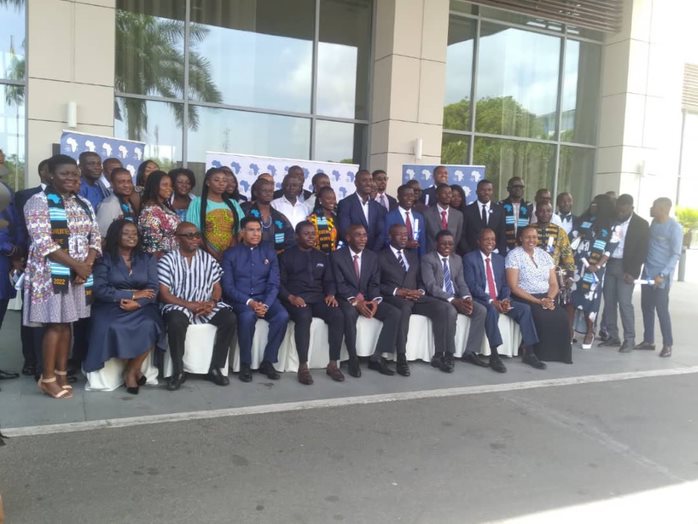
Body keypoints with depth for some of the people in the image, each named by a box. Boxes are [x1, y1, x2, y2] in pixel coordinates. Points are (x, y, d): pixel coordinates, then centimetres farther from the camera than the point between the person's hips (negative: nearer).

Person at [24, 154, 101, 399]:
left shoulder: (84, 204, 13)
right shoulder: (38, 202, -6)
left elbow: (95, 237, 9)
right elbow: (42, 243, -15)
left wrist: (87, 264, -9)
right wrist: (76, 264, -16)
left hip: (81, 272, 5)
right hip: (51, 272, -5)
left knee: (66, 323, 9)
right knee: (55, 323, -4)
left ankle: (61, 374, 17)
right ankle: (48, 377, 7)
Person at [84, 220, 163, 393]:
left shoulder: (147, 259, 13)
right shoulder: (105, 259, 4)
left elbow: (153, 289, 2)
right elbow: (100, 290, -9)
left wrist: (136, 303, -18)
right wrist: (133, 294, -12)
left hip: (140, 307, 2)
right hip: (111, 307, -2)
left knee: (149, 326, -30)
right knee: (113, 328, -34)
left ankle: (130, 372, -11)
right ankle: (135, 369, -9)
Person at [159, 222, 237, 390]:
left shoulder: (208, 259, 9)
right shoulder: (167, 261, -2)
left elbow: (217, 287, 9)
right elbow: (164, 294, -8)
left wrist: (212, 303, -13)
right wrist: (189, 305, -20)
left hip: (205, 305, 4)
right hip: (178, 305, -4)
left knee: (230, 318, -21)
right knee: (176, 322, -37)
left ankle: (215, 368, -10)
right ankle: (178, 371, -17)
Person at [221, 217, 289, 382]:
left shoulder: (269, 251, 8)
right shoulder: (230, 254, 1)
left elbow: (274, 283, 2)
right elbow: (228, 287, -5)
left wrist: (266, 304, -15)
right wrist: (249, 302, -20)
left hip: (264, 297, 3)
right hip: (239, 299, -3)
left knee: (282, 316, -26)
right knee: (248, 316, -35)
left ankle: (267, 361, -9)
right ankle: (245, 364, -15)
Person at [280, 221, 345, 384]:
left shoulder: (322, 257, 20)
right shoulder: (287, 256, 6)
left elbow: (329, 281, 17)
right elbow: (279, 283, 0)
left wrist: (330, 294, -5)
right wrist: (291, 297, -18)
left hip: (318, 298, 4)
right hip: (295, 299, -4)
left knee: (338, 316, -25)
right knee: (304, 318, -37)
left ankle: (333, 364, -17)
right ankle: (303, 367, -30)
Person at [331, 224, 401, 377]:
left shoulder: (372, 256, 9)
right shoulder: (337, 256, -4)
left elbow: (375, 284, 4)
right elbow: (340, 285, -12)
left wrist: (375, 301, -17)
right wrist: (355, 301, -25)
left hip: (368, 299, 5)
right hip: (347, 299, -4)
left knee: (395, 313, -19)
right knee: (350, 313, -39)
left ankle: (376, 357, -13)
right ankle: (353, 360, -22)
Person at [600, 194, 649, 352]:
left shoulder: (641, 224, -4)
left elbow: (642, 251, -6)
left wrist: (631, 271, -13)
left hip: (626, 267, -4)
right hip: (609, 264, 5)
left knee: (625, 303, -7)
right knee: (609, 302, 6)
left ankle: (629, 339, 4)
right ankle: (612, 336, 16)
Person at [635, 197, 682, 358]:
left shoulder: (675, 228, -13)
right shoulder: (654, 223, 8)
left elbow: (676, 255, -14)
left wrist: (662, 274, -20)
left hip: (662, 276, -7)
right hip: (647, 273, 7)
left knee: (662, 309, -3)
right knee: (646, 307, 10)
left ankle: (667, 345, 9)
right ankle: (648, 340, 20)